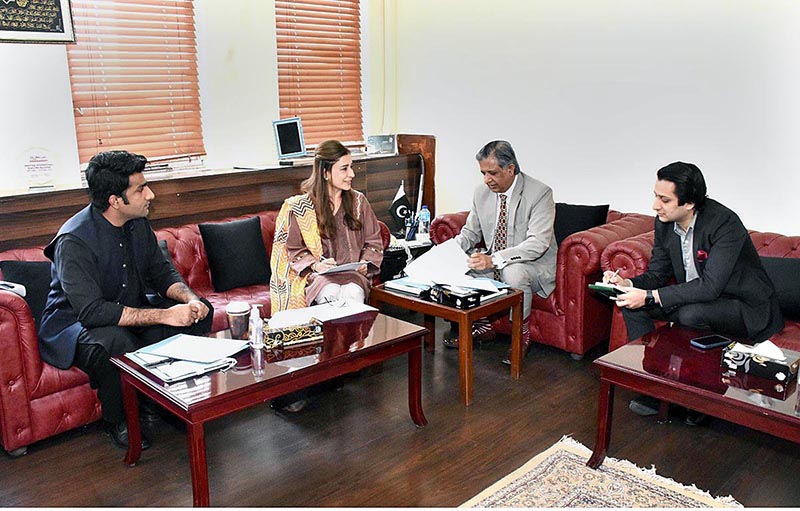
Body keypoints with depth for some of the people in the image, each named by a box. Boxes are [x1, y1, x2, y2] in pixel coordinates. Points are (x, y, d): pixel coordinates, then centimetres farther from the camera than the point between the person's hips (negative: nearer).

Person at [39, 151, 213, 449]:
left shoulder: (138, 224, -2)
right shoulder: (74, 240, -27)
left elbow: (162, 273, 6)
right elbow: (91, 311, -35)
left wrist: (191, 299, -17)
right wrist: (164, 315, -36)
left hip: (130, 314, 8)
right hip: (74, 325, -7)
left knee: (199, 311, -9)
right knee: (114, 341, -40)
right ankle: (117, 423, -12)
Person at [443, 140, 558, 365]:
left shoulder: (540, 193, -18)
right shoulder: (481, 193, 1)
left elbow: (538, 243, -27)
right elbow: (470, 232, 11)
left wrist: (494, 259, -39)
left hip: (535, 264, -6)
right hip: (494, 263, 6)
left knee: (513, 272, -37)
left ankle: (522, 334, -12)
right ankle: (482, 324, 3)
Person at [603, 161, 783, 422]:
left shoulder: (725, 223, -27)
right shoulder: (664, 222, -5)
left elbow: (710, 286, -35)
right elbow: (656, 273, 2)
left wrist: (650, 296, -36)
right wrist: (627, 283, -19)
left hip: (746, 308, -7)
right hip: (695, 299, 7)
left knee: (690, 314, -36)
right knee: (633, 302, -9)